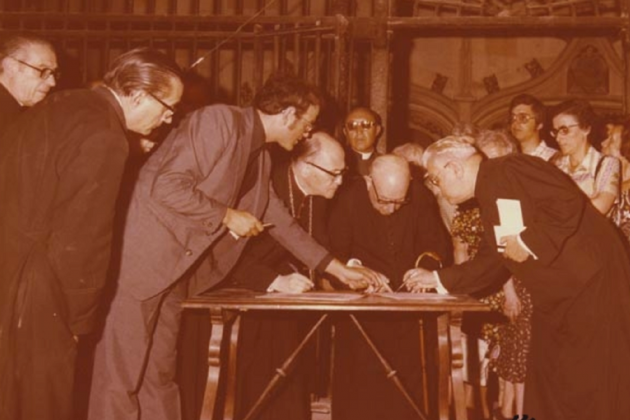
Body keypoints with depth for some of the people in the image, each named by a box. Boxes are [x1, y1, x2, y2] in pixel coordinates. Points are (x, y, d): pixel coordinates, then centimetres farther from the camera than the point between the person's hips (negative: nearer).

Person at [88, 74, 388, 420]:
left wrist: (339, 269, 22)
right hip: (143, 257, -9)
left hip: (173, 269, 9)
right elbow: (166, 186, -22)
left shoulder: (259, 157, 13)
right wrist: (228, 216, -13)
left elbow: (279, 219, 22)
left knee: (159, 376, 11)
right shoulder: (221, 120, -14)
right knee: (122, 375, -3)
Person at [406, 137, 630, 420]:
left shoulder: (509, 170, -14)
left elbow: (569, 202, -24)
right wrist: (438, 279, 17)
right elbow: (489, 261, 18)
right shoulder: (489, 196, 14)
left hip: (590, 280, -9)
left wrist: (527, 242, -20)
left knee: (589, 379, -3)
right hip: (556, 298, 9)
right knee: (548, 383, 12)